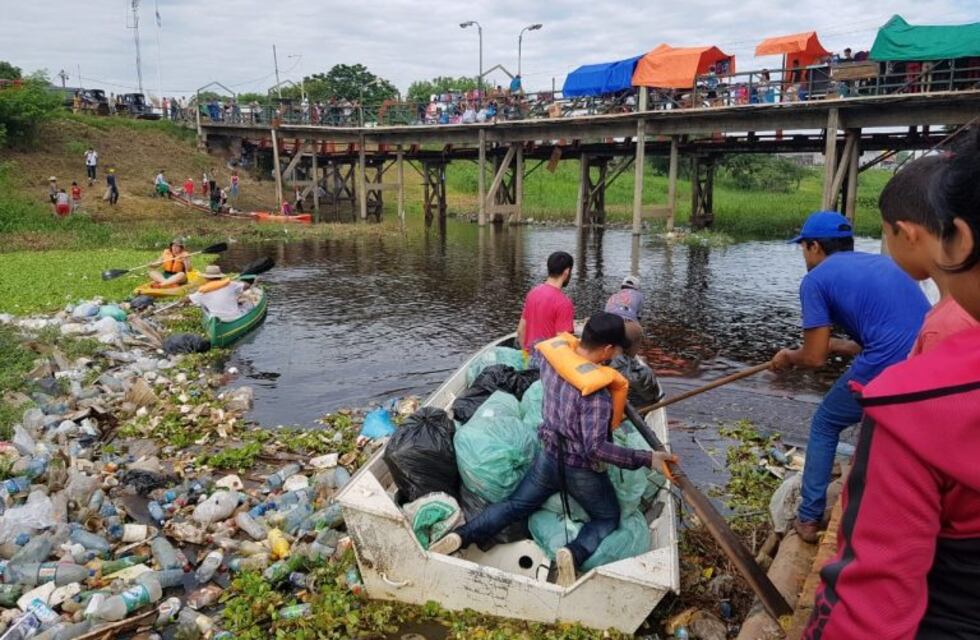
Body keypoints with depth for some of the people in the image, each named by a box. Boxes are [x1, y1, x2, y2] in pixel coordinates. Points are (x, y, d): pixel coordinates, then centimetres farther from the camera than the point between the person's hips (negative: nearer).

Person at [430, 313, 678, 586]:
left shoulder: (552, 353, -15)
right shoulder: (597, 392, -33)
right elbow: (596, 448, -34)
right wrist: (647, 458, -29)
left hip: (549, 456, 5)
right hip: (582, 470, -5)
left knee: (515, 506, 21)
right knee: (608, 518, 21)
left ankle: (461, 536, 3)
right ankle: (575, 554, -7)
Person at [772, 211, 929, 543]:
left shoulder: (816, 279, 4)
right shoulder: (884, 263, 25)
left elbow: (814, 359, 1)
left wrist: (788, 358, 22)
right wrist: (836, 345, 38)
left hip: (886, 370, -6)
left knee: (825, 426, 19)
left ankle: (809, 519, 24)